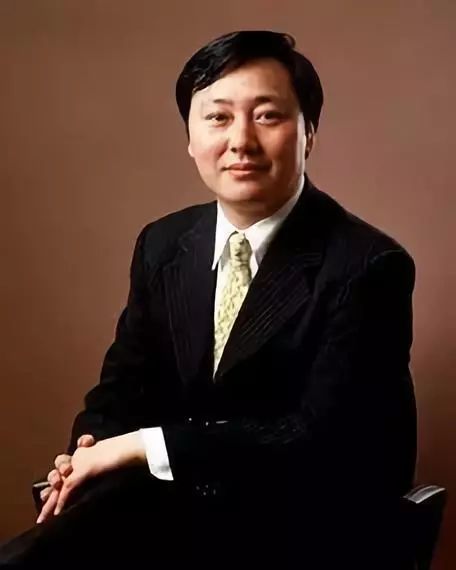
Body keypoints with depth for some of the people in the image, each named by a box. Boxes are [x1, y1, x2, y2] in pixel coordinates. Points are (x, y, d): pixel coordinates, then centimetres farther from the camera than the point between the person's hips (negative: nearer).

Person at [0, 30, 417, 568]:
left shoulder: (368, 265, -15)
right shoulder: (162, 244, 5)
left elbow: (319, 438, -20)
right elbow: (126, 380, 12)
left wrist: (143, 446, -20)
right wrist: (92, 449, -12)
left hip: (303, 527, -5)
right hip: (176, 500, 6)